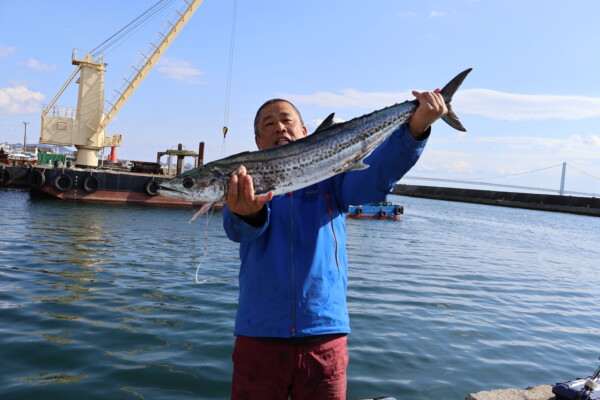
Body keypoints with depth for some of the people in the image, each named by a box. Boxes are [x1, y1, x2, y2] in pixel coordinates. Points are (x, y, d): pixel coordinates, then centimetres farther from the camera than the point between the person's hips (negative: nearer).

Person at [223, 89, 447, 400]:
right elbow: (240, 230, -16)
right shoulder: (243, 182, 4)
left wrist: (416, 126, -28)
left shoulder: (330, 175, 6)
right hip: (259, 336, 0)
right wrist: (248, 212, -39)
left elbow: (374, 178, -13)